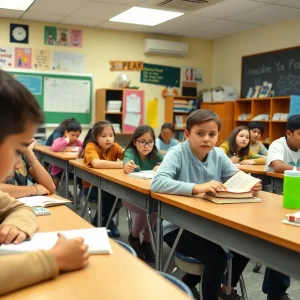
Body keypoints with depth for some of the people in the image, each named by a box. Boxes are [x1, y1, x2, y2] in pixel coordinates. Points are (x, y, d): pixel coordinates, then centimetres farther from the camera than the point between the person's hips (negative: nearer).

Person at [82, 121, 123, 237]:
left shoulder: (114, 147, -5)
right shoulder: (91, 146, -20)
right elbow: (96, 163, -41)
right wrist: (122, 164, -48)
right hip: (91, 187, -5)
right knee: (109, 197, -31)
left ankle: (106, 220, 5)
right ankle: (98, 223, -1)